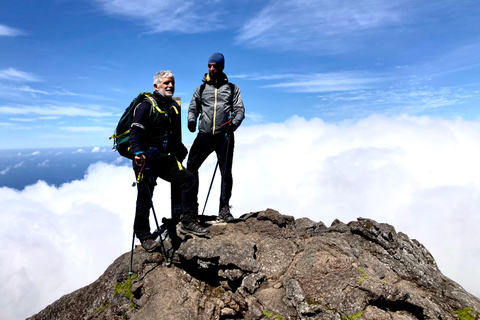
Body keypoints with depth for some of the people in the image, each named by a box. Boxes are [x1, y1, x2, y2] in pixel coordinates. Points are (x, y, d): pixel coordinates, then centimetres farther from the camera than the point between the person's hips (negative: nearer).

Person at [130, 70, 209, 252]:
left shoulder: (174, 108, 16)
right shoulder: (146, 106, -7)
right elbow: (136, 131, -18)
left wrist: (181, 151, 27)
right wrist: (138, 152, -32)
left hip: (166, 160, 7)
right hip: (147, 161, -6)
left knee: (190, 181, -3)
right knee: (145, 198, 0)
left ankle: (188, 222, 5)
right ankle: (143, 235, 18)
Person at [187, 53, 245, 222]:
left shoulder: (232, 88, 13)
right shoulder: (201, 88, 17)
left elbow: (240, 110, 5)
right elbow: (193, 108, 15)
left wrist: (234, 123, -16)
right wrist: (191, 120, -7)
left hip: (224, 136, -1)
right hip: (204, 135, 2)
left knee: (226, 172, 0)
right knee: (190, 167, -3)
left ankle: (224, 208, 12)